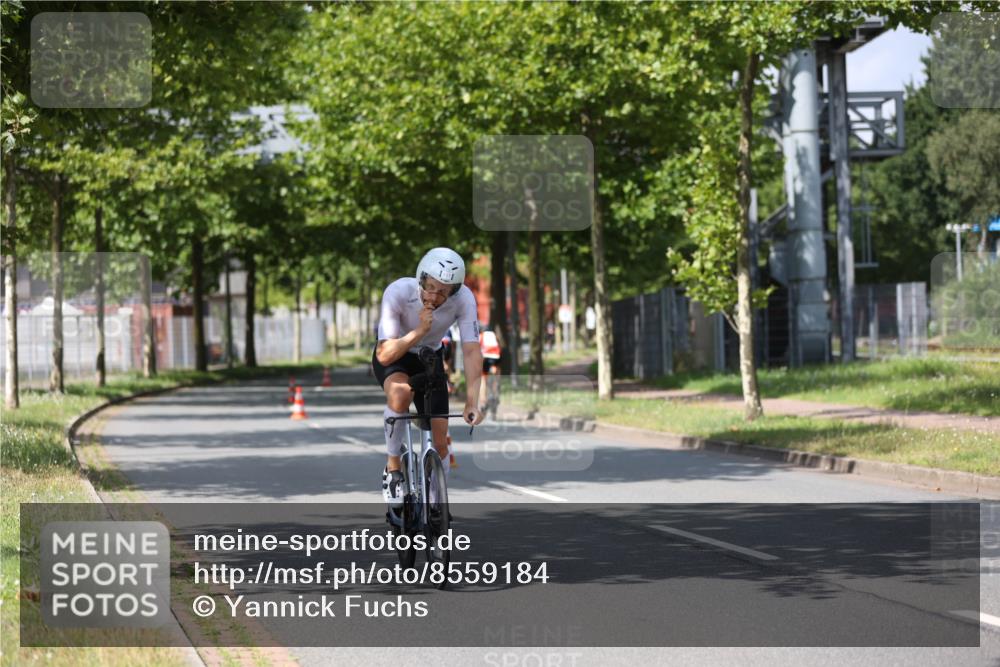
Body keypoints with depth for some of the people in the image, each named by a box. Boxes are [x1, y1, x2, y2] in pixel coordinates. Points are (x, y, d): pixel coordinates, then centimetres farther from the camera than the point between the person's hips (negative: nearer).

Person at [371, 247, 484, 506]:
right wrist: (419, 331, -45)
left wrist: (472, 403, -38)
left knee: (439, 442, -2)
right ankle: (393, 468, -18)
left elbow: (472, 351, -28)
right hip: (393, 358, -3)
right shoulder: (398, 292, -33)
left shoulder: (464, 299, -27)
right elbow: (385, 355, -33)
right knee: (400, 393, -37)